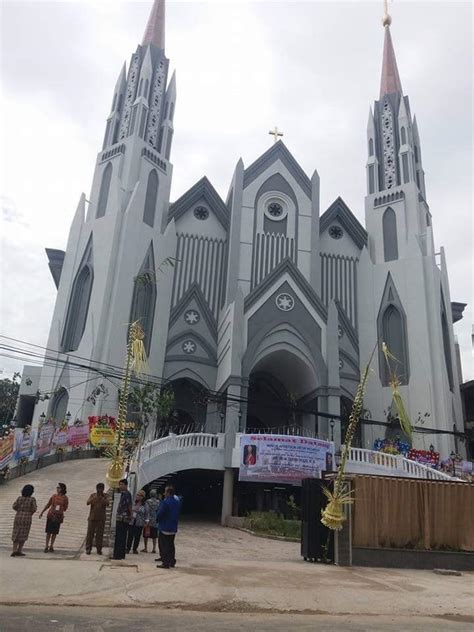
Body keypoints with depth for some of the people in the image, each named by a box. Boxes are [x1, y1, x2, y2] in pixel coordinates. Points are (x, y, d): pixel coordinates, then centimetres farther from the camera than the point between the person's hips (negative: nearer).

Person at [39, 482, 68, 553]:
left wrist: (60, 511, -11)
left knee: (54, 532, 6)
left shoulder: (65, 498, -3)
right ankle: (46, 546, 12)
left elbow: (65, 508, 4)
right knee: (48, 532, 2)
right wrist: (42, 512, 14)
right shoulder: (54, 496, 3)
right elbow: (48, 505, 12)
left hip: (58, 517, -1)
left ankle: (51, 547, 18)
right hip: (50, 515, 1)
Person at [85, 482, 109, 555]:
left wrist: (102, 499, -30)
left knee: (100, 534, 0)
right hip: (92, 517, 1)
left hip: (101, 518, -1)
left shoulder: (105, 496, 3)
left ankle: (99, 549, 6)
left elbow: (107, 504, -12)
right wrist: (93, 499, -27)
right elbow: (87, 503, -8)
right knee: (90, 533, 0)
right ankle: (88, 549, 8)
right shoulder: (92, 495, 6)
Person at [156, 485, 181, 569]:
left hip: (164, 528, -7)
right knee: (171, 545, 17)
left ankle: (165, 563, 2)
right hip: (174, 528, 7)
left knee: (163, 546, 2)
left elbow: (160, 513, -17)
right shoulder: (177, 501, 4)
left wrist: (157, 519, 2)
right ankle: (172, 562, 22)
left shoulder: (165, 502, -20)